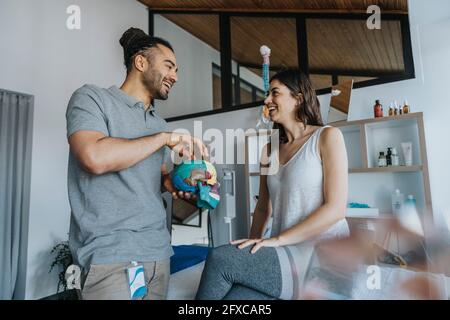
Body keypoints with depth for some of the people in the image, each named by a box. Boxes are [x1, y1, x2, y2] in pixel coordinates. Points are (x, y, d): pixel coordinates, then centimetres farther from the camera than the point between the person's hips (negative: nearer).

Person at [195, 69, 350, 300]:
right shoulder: (270, 150, 14)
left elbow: (335, 209, -12)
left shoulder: (327, 136, -3)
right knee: (234, 294, -25)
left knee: (219, 259, -20)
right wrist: (252, 247, 2)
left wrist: (276, 240, -15)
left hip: (324, 254, -4)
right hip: (287, 254, 4)